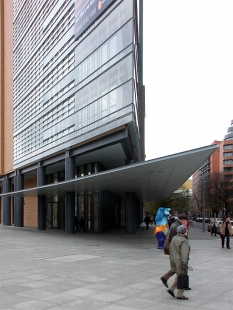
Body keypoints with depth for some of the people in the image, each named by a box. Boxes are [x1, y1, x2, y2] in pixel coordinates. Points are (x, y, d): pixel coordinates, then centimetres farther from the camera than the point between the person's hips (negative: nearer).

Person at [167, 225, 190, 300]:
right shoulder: (184, 241, -18)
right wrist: (185, 264, -20)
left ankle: (171, 289, 19)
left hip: (173, 260, 9)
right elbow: (184, 254, -23)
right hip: (180, 262, -9)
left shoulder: (174, 238, 9)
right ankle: (179, 295, 8)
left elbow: (170, 249, 16)